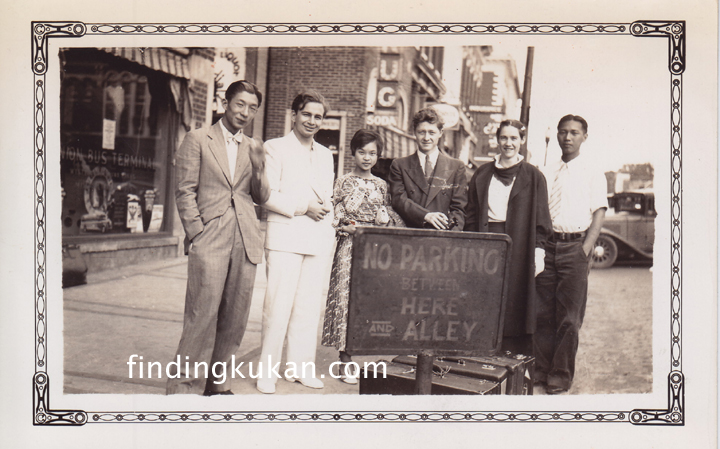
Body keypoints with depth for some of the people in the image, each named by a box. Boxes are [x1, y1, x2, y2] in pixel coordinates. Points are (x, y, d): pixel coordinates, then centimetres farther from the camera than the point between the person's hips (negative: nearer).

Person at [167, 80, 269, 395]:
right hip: (210, 241, -4)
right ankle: (184, 386, 4)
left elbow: (261, 197, 14)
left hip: (246, 242, 4)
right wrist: (197, 234, -8)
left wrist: (259, 168, -5)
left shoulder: (254, 148, 18)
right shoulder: (197, 140, 6)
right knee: (202, 316, -7)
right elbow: (185, 192, 1)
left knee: (235, 319, 7)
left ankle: (216, 381, 21)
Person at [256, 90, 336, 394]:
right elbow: (268, 196, -6)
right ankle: (268, 371, 6)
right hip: (285, 235, -5)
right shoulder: (275, 148, 3)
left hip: (320, 238, 5)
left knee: (310, 306, 7)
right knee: (278, 305, -6)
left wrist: (326, 209, 5)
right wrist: (303, 207, -12)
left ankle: (301, 367, 18)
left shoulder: (325, 154, 21)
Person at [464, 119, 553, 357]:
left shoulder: (533, 177, 5)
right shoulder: (483, 174, 13)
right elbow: (472, 215, 12)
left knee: (515, 305, -1)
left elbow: (541, 219, 2)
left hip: (518, 246, -2)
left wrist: (538, 251, -6)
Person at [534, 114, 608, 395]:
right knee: (542, 311, 5)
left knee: (569, 316, 1)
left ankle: (561, 376, 11)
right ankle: (541, 370, 17)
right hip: (546, 245, 3)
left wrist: (586, 250, -13)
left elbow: (599, 213, -2)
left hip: (575, 246, -3)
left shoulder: (593, 174, 4)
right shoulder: (547, 174, 14)